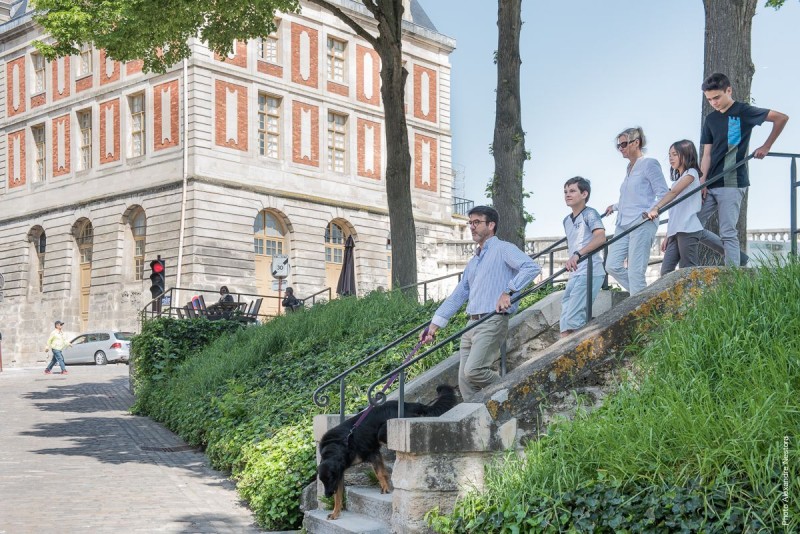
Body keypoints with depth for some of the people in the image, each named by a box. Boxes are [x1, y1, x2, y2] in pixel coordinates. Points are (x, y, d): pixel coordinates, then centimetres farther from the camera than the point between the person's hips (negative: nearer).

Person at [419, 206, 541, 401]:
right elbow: (457, 296, 26)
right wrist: (435, 324, 19)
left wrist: (508, 292, -24)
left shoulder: (503, 249, 0)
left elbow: (532, 267, -15)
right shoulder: (473, 262, 25)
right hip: (472, 324, 8)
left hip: (492, 322, -8)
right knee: (465, 379, 0)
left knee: (473, 371, -21)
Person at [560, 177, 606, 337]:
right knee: (565, 324, 5)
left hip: (590, 272, -9)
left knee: (572, 320, -18)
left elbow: (601, 237, -21)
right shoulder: (566, 220, 19)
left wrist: (578, 254, -33)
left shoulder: (590, 214, -5)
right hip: (575, 275, 9)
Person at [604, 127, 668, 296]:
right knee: (612, 266, -1)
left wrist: (653, 210, -22)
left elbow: (664, 194, -8)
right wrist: (615, 207, 34)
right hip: (624, 224, 9)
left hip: (642, 224, -9)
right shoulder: (629, 168, 20)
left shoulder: (649, 164, -4)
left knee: (635, 271, -11)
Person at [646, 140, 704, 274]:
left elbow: (674, 192, -18)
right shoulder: (678, 178, 26)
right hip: (676, 232, 9)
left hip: (688, 230, -9)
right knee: (666, 272, -1)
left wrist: (656, 208, -31)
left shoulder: (691, 173, 0)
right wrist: (668, 236, 20)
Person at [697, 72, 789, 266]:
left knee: (727, 234, -11)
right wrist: (702, 179, -3)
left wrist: (766, 147, -4)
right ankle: (737, 257, 18)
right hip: (711, 185, 7)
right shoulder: (710, 119, 14)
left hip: (732, 184, -7)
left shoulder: (743, 111, -3)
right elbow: (707, 154, 11)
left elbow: (781, 118, -6)